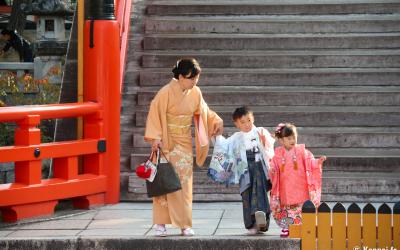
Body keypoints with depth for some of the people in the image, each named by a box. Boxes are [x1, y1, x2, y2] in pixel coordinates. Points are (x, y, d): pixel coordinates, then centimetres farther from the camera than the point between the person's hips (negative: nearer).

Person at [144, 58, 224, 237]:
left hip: (184, 143, 5)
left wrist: (216, 121, -2)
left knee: (185, 183, 5)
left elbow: (202, 111, 14)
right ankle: (160, 224, 1)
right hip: (167, 142, -5)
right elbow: (155, 114, -15)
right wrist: (155, 138, -23)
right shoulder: (166, 93, -16)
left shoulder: (195, 93, 0)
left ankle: (184, 224, 9)